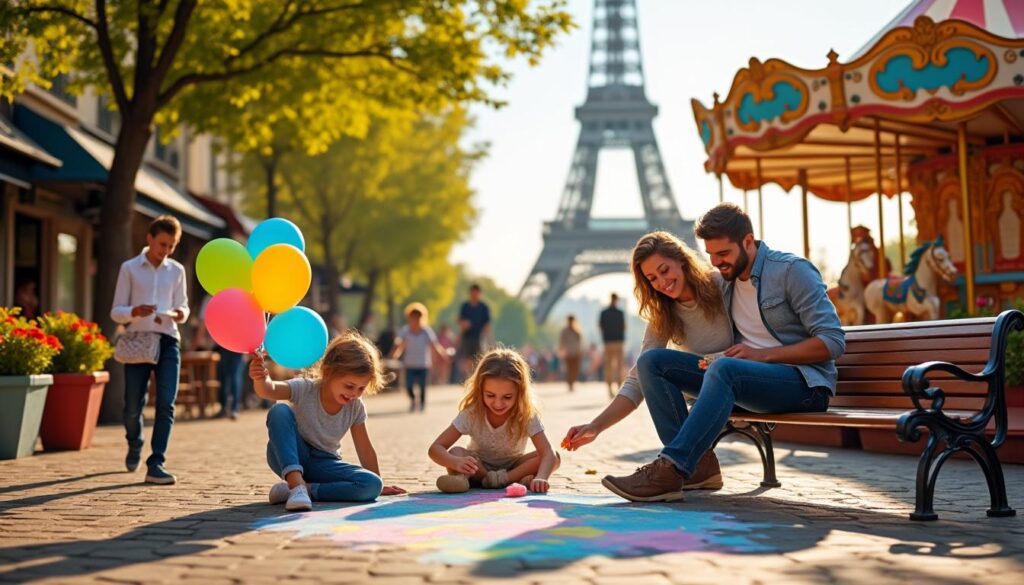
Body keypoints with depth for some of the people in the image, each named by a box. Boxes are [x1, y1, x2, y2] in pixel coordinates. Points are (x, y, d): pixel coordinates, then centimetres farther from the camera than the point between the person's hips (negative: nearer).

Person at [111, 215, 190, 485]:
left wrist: (178, 314, -7)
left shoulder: (176, 271, 13)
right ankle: (134, 445, 32)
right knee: (133, 407, -1)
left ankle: (156, 465, -11)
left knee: (166, 403, -12)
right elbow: (116, 312, 5)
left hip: (168, 341, 1)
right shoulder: (129, 268, 6)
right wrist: (135, 312, -17)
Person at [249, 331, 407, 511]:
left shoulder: (356, 408, -7)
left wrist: (379, 486, 6)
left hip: (323, 464, 3)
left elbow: (365, 450, 2)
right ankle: (296, 484, -38)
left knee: (372, 485, -24)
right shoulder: (305, 389, -18)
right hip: (289, 459, -3)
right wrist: (261, 379, -60)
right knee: (280, 411, -32)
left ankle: (307, 488, -23)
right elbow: (269, 390, -37)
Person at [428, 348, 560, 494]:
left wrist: (540, 478, -55)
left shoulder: (527, 415, -22)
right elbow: (435, 449, -25)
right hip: (479, 467, -1)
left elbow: (548, 453, -32)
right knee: (456, 452, -30)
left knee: (555, 458, -26)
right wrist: (457, 462, -48)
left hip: (512, 467, 1)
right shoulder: (472, 413, -21)